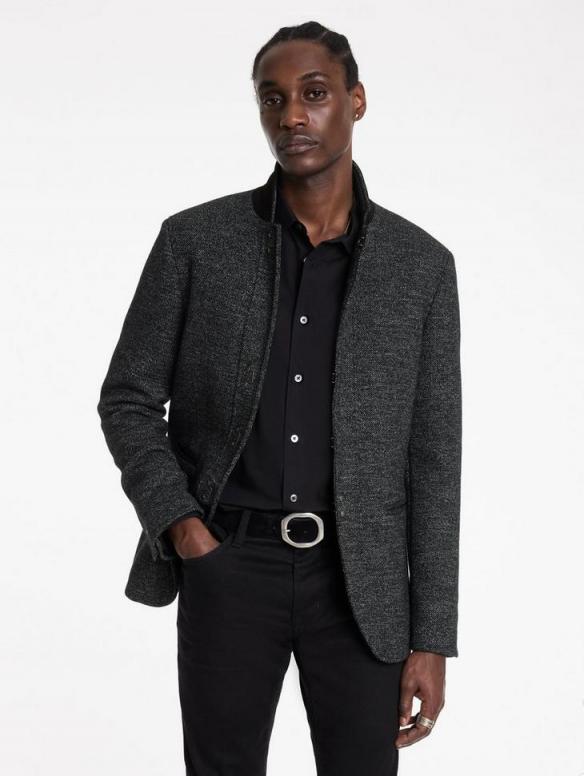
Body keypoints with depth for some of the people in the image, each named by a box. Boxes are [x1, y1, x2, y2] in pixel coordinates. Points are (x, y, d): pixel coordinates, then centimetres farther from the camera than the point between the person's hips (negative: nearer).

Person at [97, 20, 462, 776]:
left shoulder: (422, 265, 1)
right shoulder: (195, 240, -1)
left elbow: (432, 460, 1)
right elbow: (128, 400, 5)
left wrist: (431, 636, -3)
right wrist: (178, 523, -12)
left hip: (358, 576, 1)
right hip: (229, 565, 0)